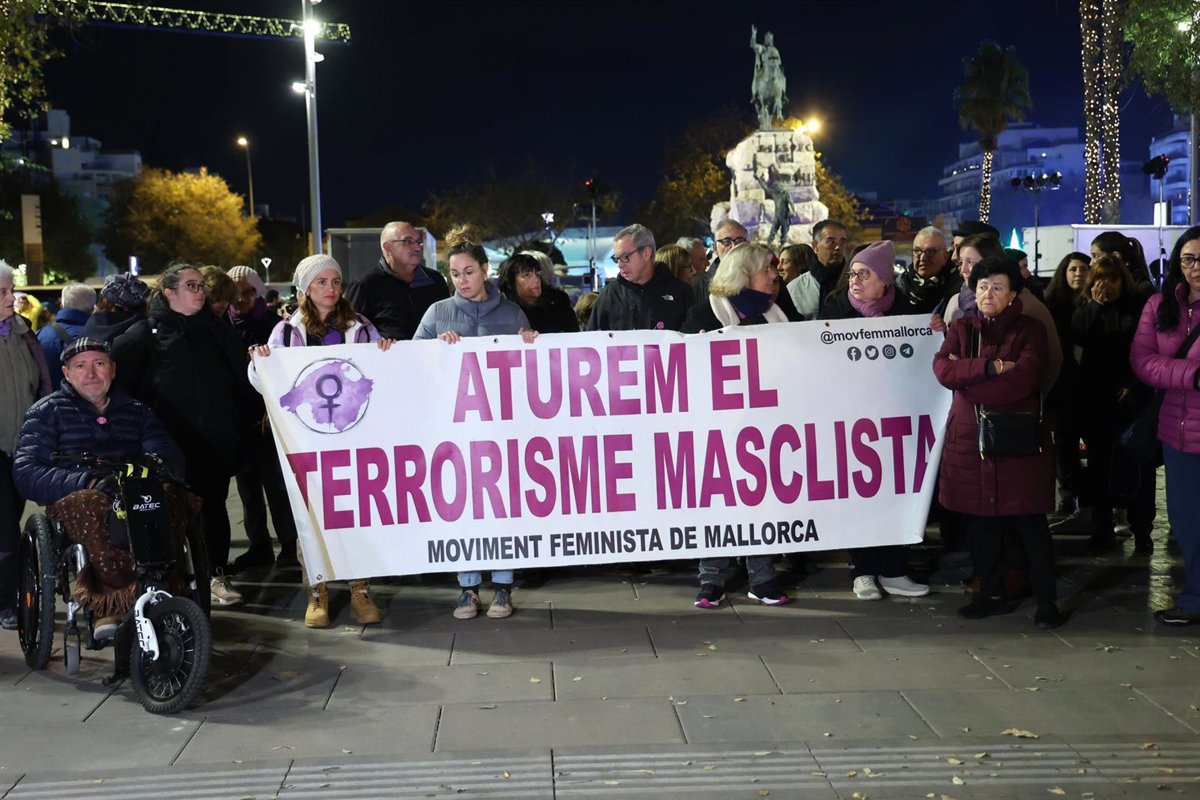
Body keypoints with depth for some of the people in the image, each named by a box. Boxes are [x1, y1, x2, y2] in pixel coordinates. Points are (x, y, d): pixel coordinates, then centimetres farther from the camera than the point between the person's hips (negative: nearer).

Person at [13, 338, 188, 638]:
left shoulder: (135, 410, 23)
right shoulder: (48, 412, 13)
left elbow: (170, 456, 11)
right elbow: (26, 473, -2)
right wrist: (89, 482, -19)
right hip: (74, 499, -2)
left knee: (173, 498, -33)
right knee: (91, 505, -40)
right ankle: (125, 599, -34)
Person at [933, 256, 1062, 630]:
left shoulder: (1030, 330, 0)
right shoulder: (961, 328, 10)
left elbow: (1023, 379, -17)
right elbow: (942, 368, -8)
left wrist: (966, 375, -12)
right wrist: (990, 368, -18)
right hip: (970, 439, 4)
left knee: (1030, 522, -1)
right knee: (981, 522, 10)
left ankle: (1047, 601, 8)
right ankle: (991, 594, 24)